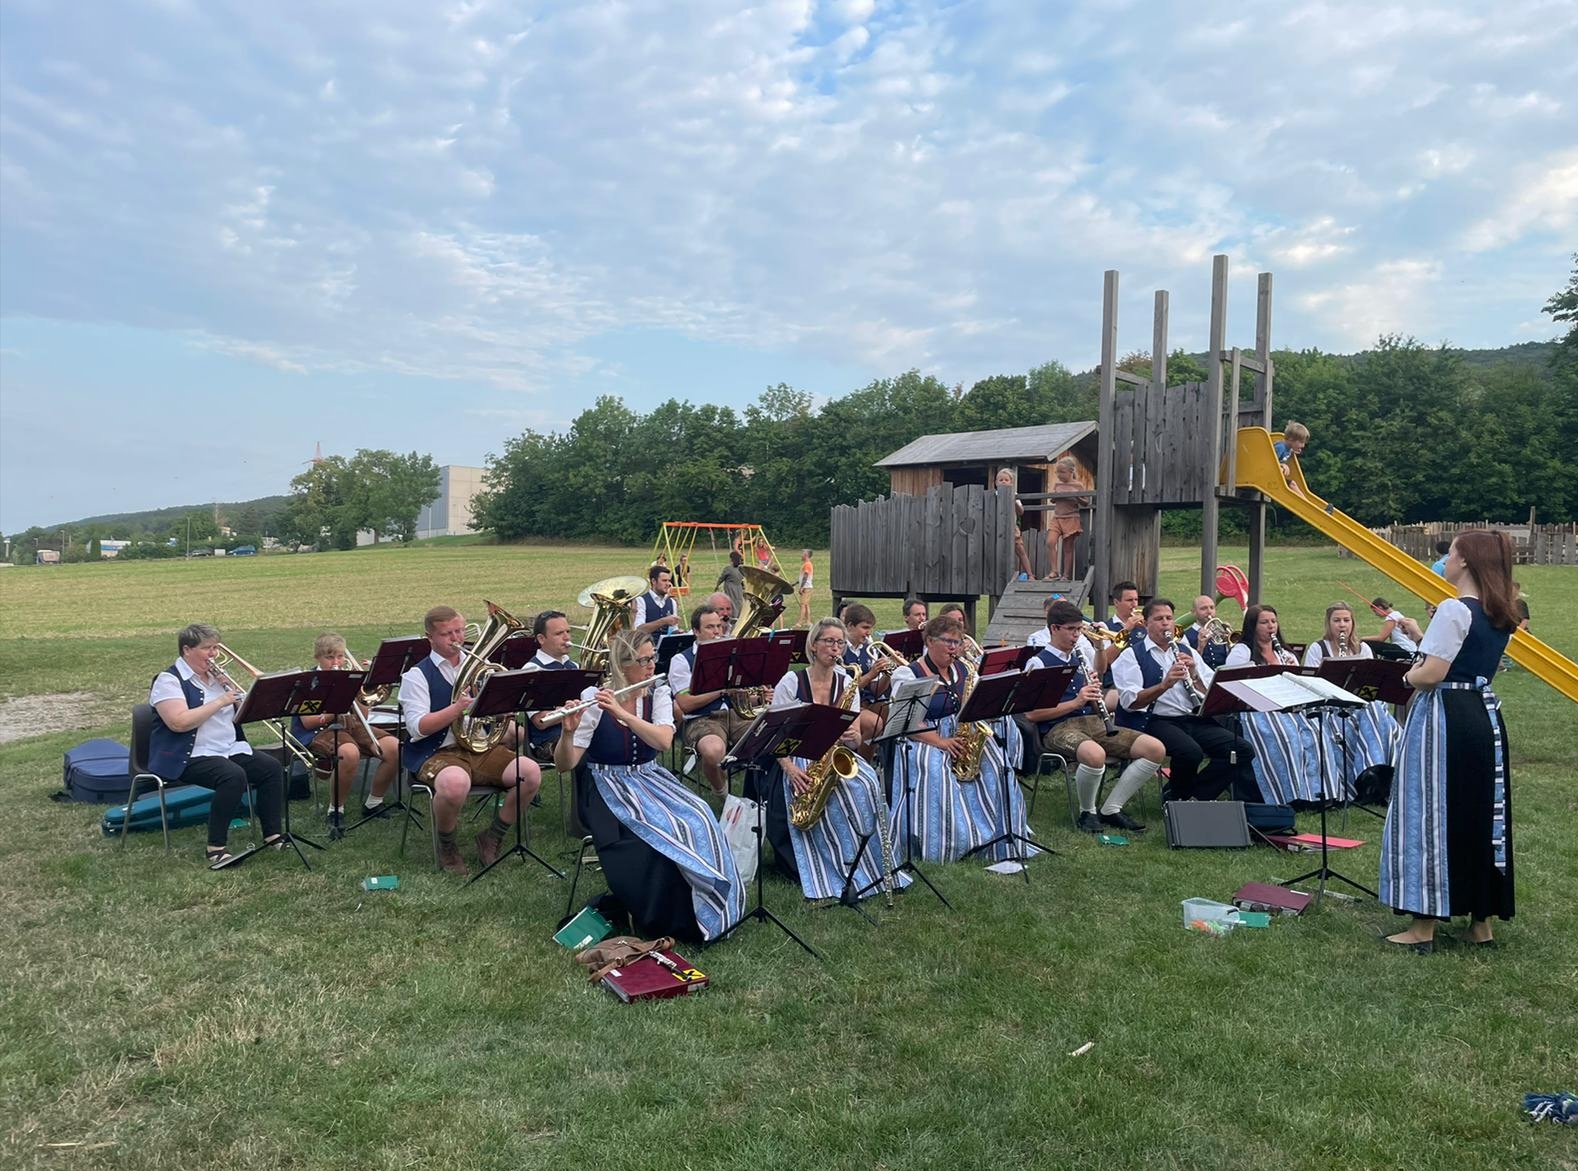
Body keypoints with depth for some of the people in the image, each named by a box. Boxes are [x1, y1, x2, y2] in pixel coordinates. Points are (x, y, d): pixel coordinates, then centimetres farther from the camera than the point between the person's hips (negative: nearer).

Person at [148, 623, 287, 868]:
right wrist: (220, 701, -20)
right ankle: (216, 849, -26)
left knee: (272, 768, -10)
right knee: (234, 776, -32)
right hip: (187, 758, -8)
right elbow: (179, 722, -24)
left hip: (230, 750, 8)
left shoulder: (215, 676, 15)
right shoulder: (169, 680, -8)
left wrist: (234, 692, -3)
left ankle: (273, 834, -5)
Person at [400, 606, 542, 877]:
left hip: (480, 747, 5)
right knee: (455, 782, -40)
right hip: (436, 753, -5)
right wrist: (457, 708, -24)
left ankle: (491, 838, 4)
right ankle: (446, 846, -6)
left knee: (531, 772, -19)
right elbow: (417, 727, -13)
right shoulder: (417, 675, 0)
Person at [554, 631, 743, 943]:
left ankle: (701, 913, -8)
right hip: (607, 787, -4)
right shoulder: (594, 698, -11)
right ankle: (657, 921, -8)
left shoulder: (658, 693, 0)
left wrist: (621, 712, -30)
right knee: (661, 834, -29)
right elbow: (564, 765, -14)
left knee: (696, 820, -24)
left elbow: (664, 741, -20)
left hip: (650, 779, 4)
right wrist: (569, 732, -34)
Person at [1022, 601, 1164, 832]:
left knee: (1155, 749, -11)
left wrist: (1095, 691, -2)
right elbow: (1031, 714, -12)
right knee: (1095, 755, -40)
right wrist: (1075, 702, -16)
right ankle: (1087, 813, -10)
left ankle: (1111, 809, -1)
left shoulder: (1081, 656, 18)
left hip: (1093, 722, 7)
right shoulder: (1038, 663, -2)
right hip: (1057, 728, -7)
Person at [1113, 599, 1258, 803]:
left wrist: (1194, 674, -6)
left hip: (1194, 719, 6)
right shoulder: (1131, 656, 5)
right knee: (1191, 752, -33)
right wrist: (1165, 684, -22)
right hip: (1155, 721, -6)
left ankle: (1196, 795, -1)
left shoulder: (1186, 651, 21)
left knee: (1242, 750, -14)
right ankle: (1177, 797, -3)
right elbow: (1130, 702, -10)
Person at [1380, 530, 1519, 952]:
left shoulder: (1453, 609, -17)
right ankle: (1482, 920, 24)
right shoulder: (1501, 614, 11)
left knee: (1429, 812, -2)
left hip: (1445, 717, -9)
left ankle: (1424, 927, 3)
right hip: (1485, 715, 9)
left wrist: (1408, 676, 0)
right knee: (1481, 815, 15)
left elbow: (1431, 674, -20)